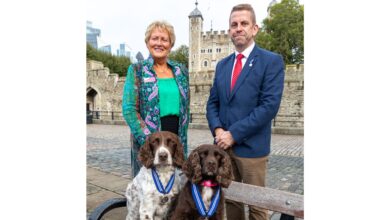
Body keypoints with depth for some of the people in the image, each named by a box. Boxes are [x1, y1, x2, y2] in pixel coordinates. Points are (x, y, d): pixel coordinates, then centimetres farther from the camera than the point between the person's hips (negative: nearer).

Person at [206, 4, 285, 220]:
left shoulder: (272, 61, -6)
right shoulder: (222, 64, 12)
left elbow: (269, 105, -16)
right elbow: (213, 102, 12)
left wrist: (234, 133, -17)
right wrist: (217, 129, -7)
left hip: (251, 146, -5)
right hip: (224, 145, 5)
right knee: (230, 198, 17)